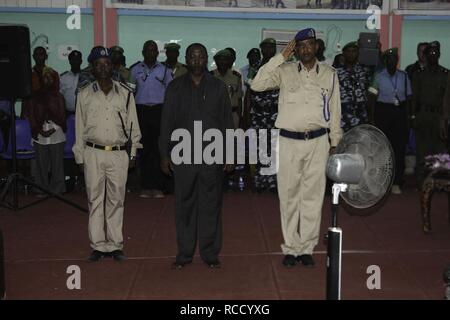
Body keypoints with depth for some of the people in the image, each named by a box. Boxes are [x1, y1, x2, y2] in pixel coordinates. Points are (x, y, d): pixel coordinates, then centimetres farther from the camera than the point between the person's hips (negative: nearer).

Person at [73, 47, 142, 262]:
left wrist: (133, 153, 6)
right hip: (93, 153, 0)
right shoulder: (84, 94, 5)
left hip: (118, 154, 0)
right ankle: (98, 246, 13)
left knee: (116, 200, 5)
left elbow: (133, 125, 8)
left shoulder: (125, 93, 5)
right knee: (95, 200, 4)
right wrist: (79, 157, 6)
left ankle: (115, 245, 13)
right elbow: (80, 128, 8)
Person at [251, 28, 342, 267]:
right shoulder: (285, 71, 1)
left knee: (313, 196, 5)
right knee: (289, 196, 5)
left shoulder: (329, 74, 7)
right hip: (289, 141, -1)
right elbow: (257, 84, -14)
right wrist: (281, 57, -13)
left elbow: (335, 110, 12)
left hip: (318, 142, 1)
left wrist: (335, 141, 11)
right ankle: (291, 248, 16)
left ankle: (307, 248, 16)